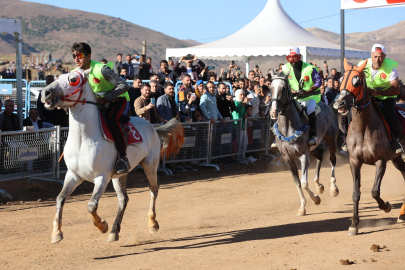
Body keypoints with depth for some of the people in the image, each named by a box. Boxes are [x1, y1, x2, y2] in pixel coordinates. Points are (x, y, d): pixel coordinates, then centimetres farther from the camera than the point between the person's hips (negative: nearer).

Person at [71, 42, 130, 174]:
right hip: (97, 102, 8)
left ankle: (123, 158, -28)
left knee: (111, 119, -35)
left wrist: (105, 99, -31)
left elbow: (124, 86, -28)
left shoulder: (101, 69, -26)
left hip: (116, 99, -8)